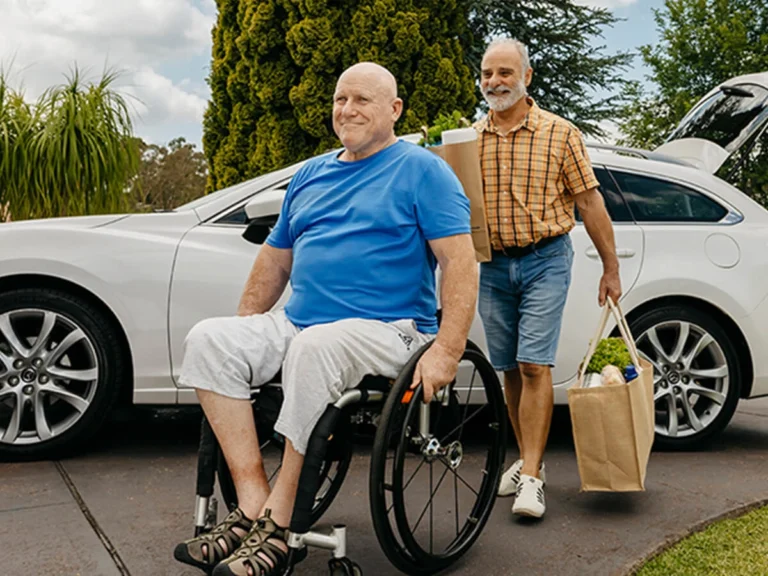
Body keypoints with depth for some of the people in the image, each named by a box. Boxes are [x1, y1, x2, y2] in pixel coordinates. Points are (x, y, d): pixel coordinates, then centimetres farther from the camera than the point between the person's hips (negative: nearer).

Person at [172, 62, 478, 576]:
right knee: (209, 339, -15)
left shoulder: (422, 170, 0)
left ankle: (278, 524, -26)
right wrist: (245, 328, 16)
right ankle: (252, 505, -20)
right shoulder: (311, 175, 20)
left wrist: (447, 351, -21)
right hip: (298, 323, 7)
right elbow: (276, 258, 26)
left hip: (387, 331, -6)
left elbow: (460, 262, -10)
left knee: (316, 346, -37)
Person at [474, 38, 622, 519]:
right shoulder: (470, 138, 7)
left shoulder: (560, 134, -1)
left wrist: (611, 269, 0)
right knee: (510, 369, 9)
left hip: (545, 261, -4)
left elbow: (590, 203, 0)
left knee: (534, 365, -11)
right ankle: (528, 458, 24)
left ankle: (531, 478, -9)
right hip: (493, 266, 4)